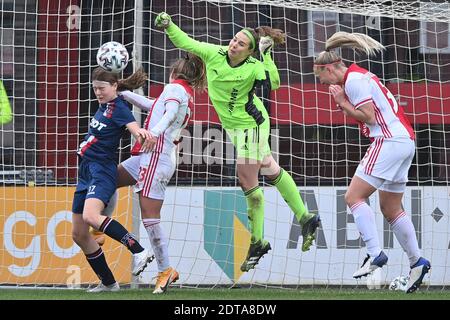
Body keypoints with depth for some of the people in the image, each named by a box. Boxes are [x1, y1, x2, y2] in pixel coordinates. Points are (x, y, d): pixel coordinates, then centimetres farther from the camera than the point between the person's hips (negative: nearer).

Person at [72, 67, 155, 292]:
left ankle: (139, 252, -33)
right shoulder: (104, 105, 12)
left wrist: (142, 133, -52)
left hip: (102, 171, -10)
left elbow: (134, 128, -29)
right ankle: (108, 283, 18)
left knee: (91, 216, -35)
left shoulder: (119, 109, -12)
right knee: (79, 234, 9)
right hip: (86, 172, 10)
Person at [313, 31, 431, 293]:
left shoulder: (353, 80, -9)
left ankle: (375, 254, -18)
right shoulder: (358, 76, 21)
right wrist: (344, 105, 8)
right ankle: (417, 261, 15)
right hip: (405, 141, 10)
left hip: (389, 141, -10)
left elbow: (369, 116, -14)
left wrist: (342, 102, -4)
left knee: (354, 196, -10)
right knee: (391, 208, 15)